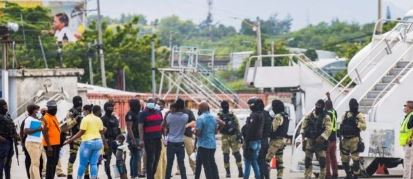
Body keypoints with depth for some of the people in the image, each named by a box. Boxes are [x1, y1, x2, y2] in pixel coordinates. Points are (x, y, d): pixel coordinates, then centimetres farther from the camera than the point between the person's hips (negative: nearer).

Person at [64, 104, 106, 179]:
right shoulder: (98, 119, 10)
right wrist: (104, 143, 25)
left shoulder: (85, 119, -8)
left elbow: (81, 132, -12)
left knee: (82, 164, 3)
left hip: (88, 142, -6)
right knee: (94, 164, 6)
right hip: (98, 142, 6)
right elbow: (101, 132, 13)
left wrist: (70, 140, -10)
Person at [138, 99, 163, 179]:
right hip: (149, 139, -6)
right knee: (150, 159, -6)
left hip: (158, 139, 6)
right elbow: (140, 127, -10)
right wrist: (141, 140, -17)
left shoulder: (158, 113, 14)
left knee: (156, 158, 11)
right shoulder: (143, 114, -5)